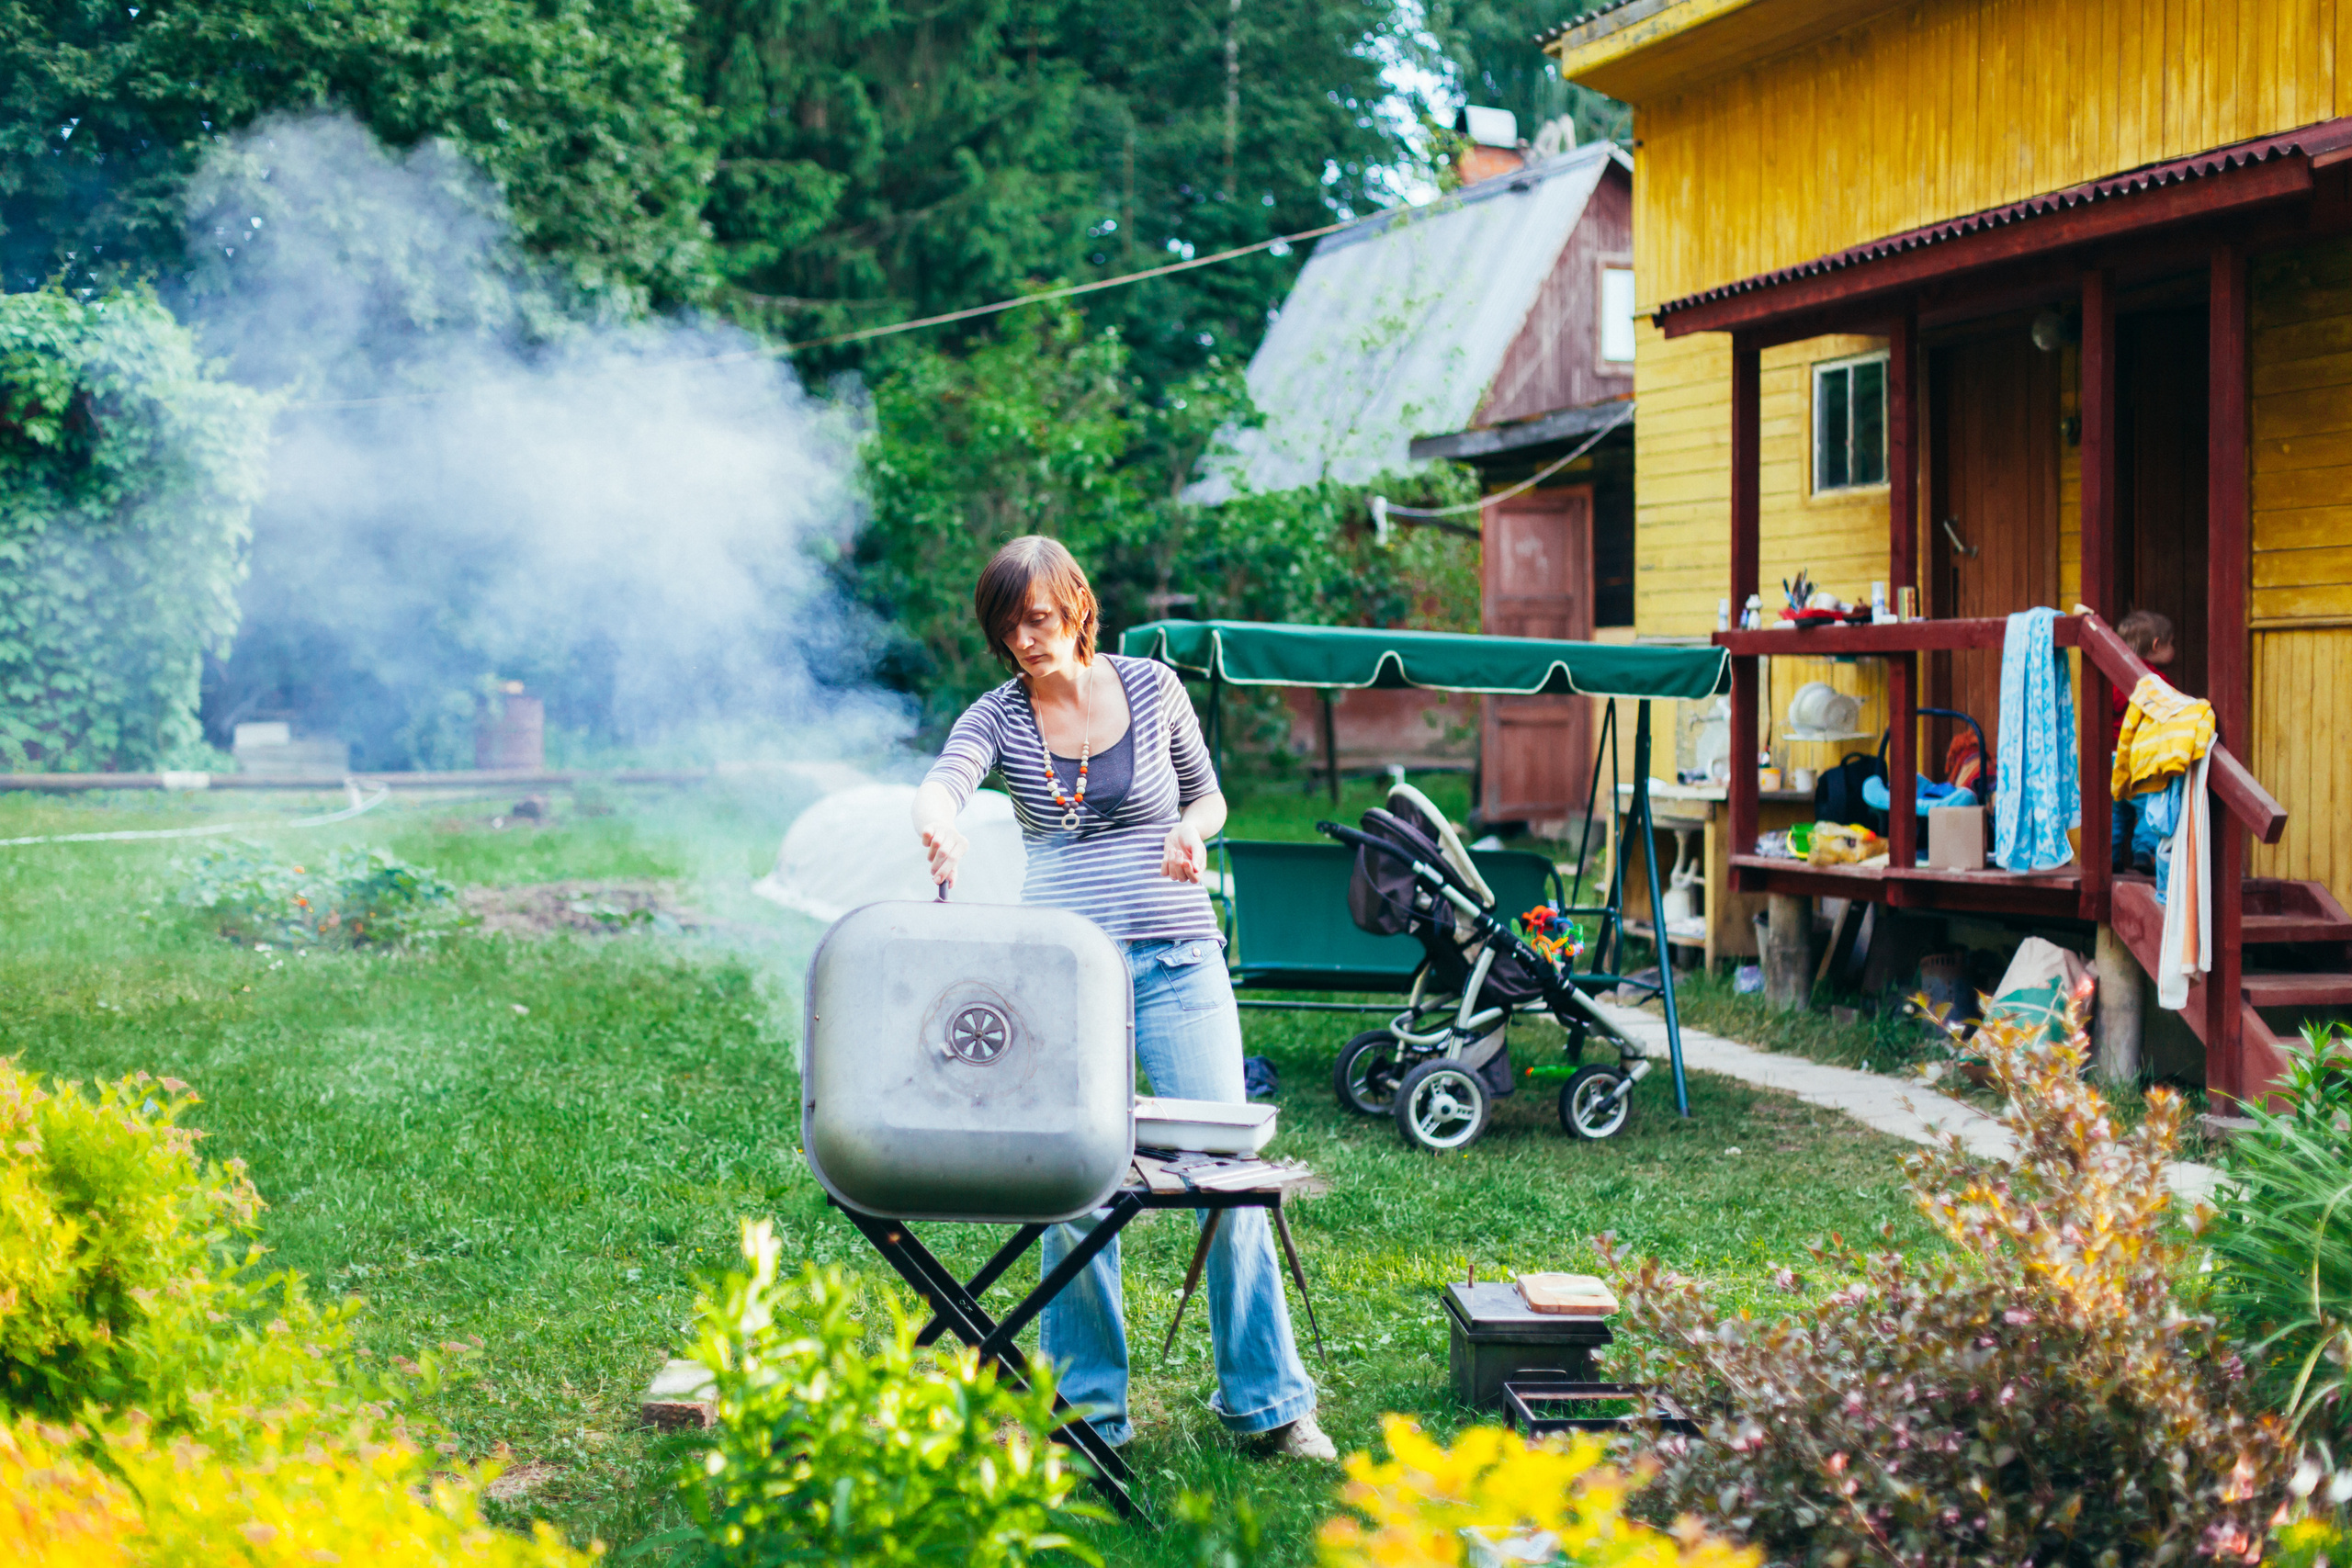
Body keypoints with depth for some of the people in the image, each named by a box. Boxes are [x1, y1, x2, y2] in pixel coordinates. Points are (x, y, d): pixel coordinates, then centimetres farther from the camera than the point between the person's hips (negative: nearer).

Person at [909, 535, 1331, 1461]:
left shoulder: (1152, 688, 5)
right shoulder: (998, 716, 3)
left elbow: (1208, 794, 17)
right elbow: (940, 785, -18)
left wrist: (1191, 831, -7)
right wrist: (940, 825, -41)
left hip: (1175, 958, 0)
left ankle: (1264, 1401, 6)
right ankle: (1088, 1408, 12)